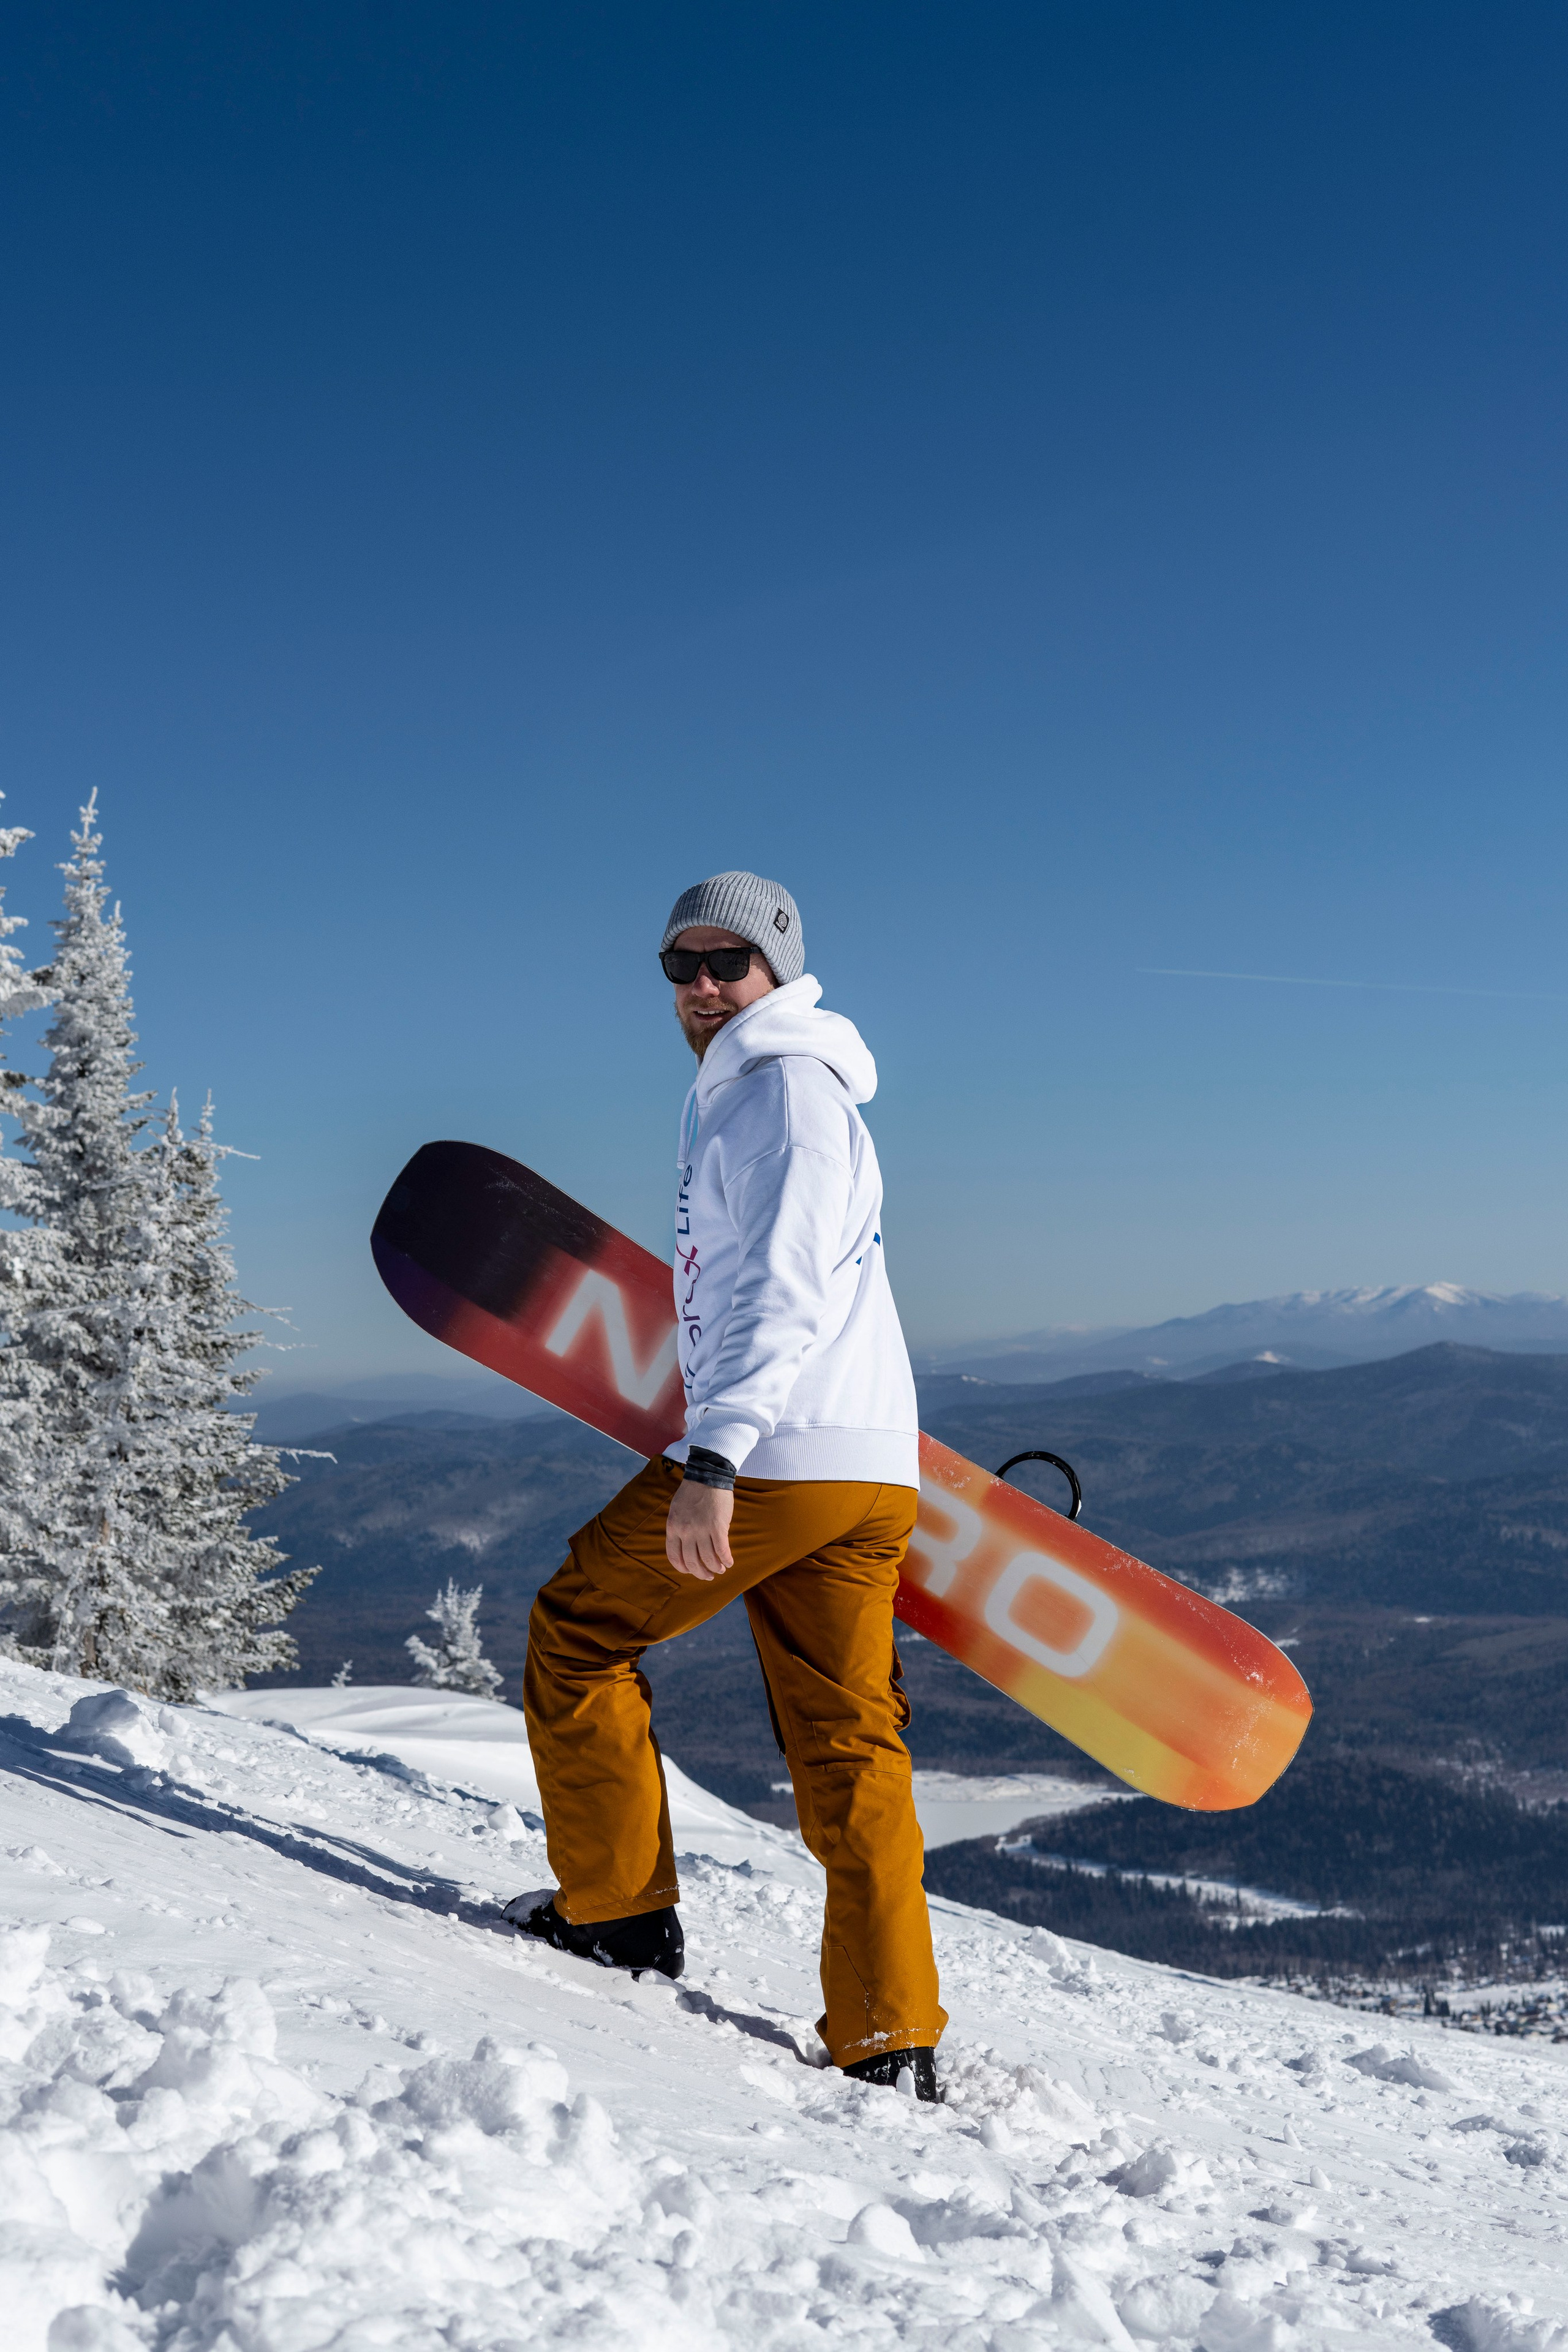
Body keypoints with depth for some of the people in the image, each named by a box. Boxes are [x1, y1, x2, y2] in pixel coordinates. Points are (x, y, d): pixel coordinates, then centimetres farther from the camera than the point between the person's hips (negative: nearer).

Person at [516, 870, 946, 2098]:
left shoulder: (786, 1088, -8)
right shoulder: (739, 1092, 23)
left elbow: (780, 1291, -20)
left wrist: (714, 1460, -29)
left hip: (776, 1455, -10)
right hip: (867, 1470, 10)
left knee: (577, 1633, 7)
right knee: (850, 1748, 7)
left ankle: (620, 1911, 14)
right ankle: (890, 2040, 8)